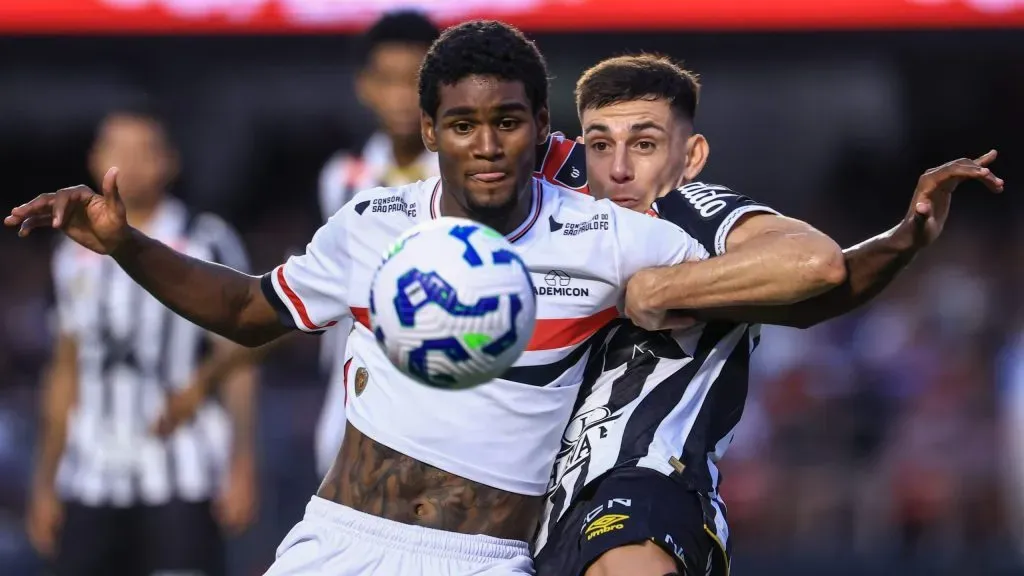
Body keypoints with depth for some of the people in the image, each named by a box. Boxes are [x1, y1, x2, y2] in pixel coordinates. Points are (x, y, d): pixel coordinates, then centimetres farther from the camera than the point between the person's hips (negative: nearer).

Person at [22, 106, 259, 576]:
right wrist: (45, 481, 16)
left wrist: (241, 466, -10)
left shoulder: (207, 246, -1)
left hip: (182, 481, -4)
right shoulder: (78, 257, 13)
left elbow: (238, 365, -3)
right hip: (92, 479, 5)